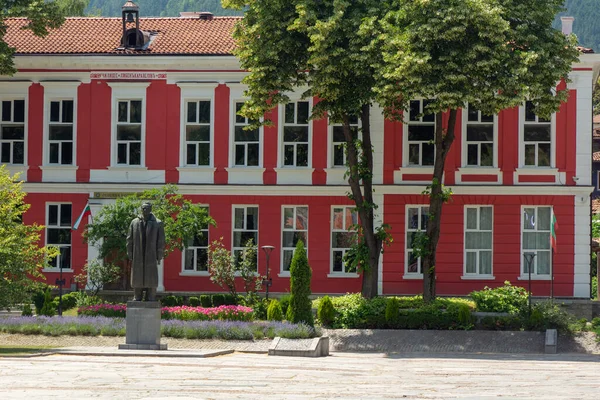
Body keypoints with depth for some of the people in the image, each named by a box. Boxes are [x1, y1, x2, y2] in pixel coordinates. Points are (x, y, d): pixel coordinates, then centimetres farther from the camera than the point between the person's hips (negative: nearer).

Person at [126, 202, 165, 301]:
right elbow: (129, 240, 9)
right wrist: (130, 256, 4)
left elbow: (161, 242, 2)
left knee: (151, 284, -1)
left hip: (151, 259, -2)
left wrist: (159, 257, -3)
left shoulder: (158, 224, 3)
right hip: (137, 259, 2)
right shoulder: (134, 222, 8)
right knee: (137, 284, 5)